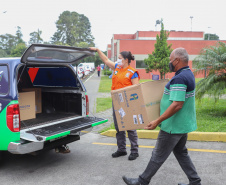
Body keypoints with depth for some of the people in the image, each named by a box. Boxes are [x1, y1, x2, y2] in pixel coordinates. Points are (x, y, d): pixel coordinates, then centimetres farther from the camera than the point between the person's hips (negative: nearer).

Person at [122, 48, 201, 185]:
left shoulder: (179, 78, -23)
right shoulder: (189, 74, 9)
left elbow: (177, 105, -30)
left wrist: (157, 121, -27)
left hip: (173, 126, -10)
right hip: (184, 124, 10)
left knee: (158, 156, 3)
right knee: (181, 153, 21)